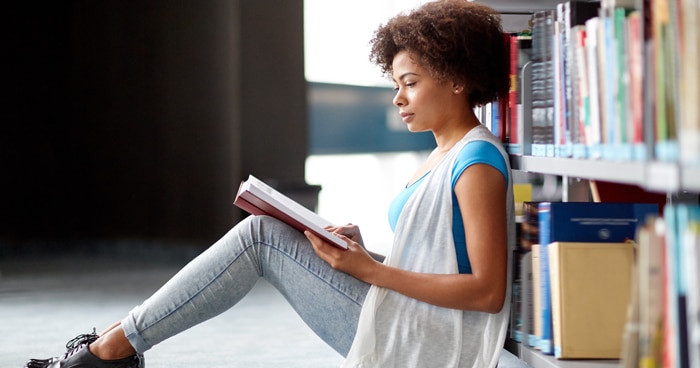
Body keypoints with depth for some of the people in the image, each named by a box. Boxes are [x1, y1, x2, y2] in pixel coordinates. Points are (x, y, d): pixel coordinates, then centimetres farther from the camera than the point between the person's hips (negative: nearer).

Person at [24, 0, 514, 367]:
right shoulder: (443, 157, 17)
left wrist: (370, 271, -21)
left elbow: (489, 291, -21)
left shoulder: (478, 163, -14)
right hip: (396, 328, 9)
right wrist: (362, 253, 2)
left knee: (260, 236, -11)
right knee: (262, 233, 2)